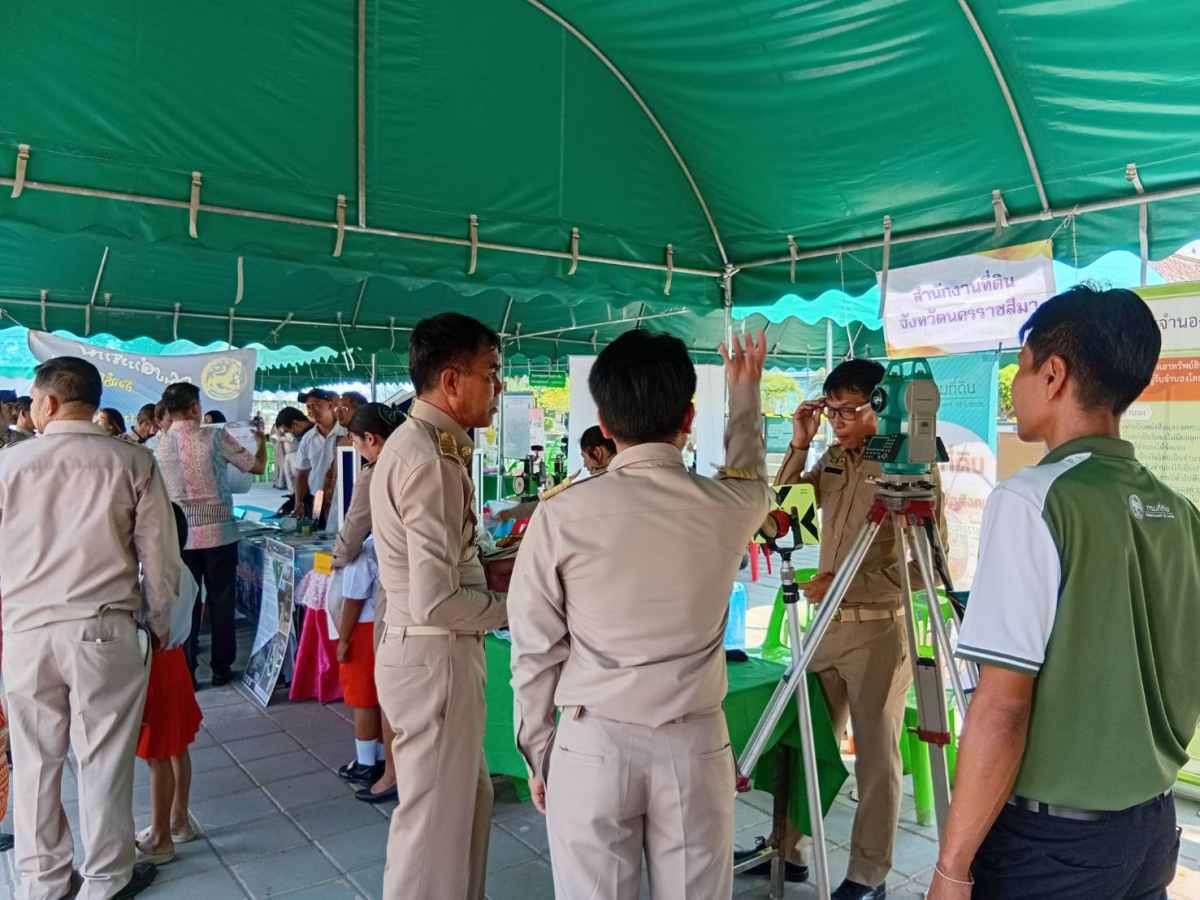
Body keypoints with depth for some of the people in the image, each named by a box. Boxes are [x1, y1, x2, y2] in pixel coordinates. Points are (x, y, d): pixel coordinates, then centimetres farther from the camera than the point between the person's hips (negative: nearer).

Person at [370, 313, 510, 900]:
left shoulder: (412, 443, 9)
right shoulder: (432, 461, -23)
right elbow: (437, 602, -27)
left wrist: (485, 573, 7)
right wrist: (512, 606, -13)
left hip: (427, 652, 10)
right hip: (436, 658, -10)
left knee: (469, 800, 24)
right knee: (435, 819, 7)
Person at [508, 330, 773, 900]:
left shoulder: (561, 515, -11)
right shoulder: (729, 507, -6)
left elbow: (534, 652, -5)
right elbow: (750, 476, 20)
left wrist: (537, 753, 9)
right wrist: (744, 390, 36)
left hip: (592, 748, -1)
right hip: (696, 748, 2)